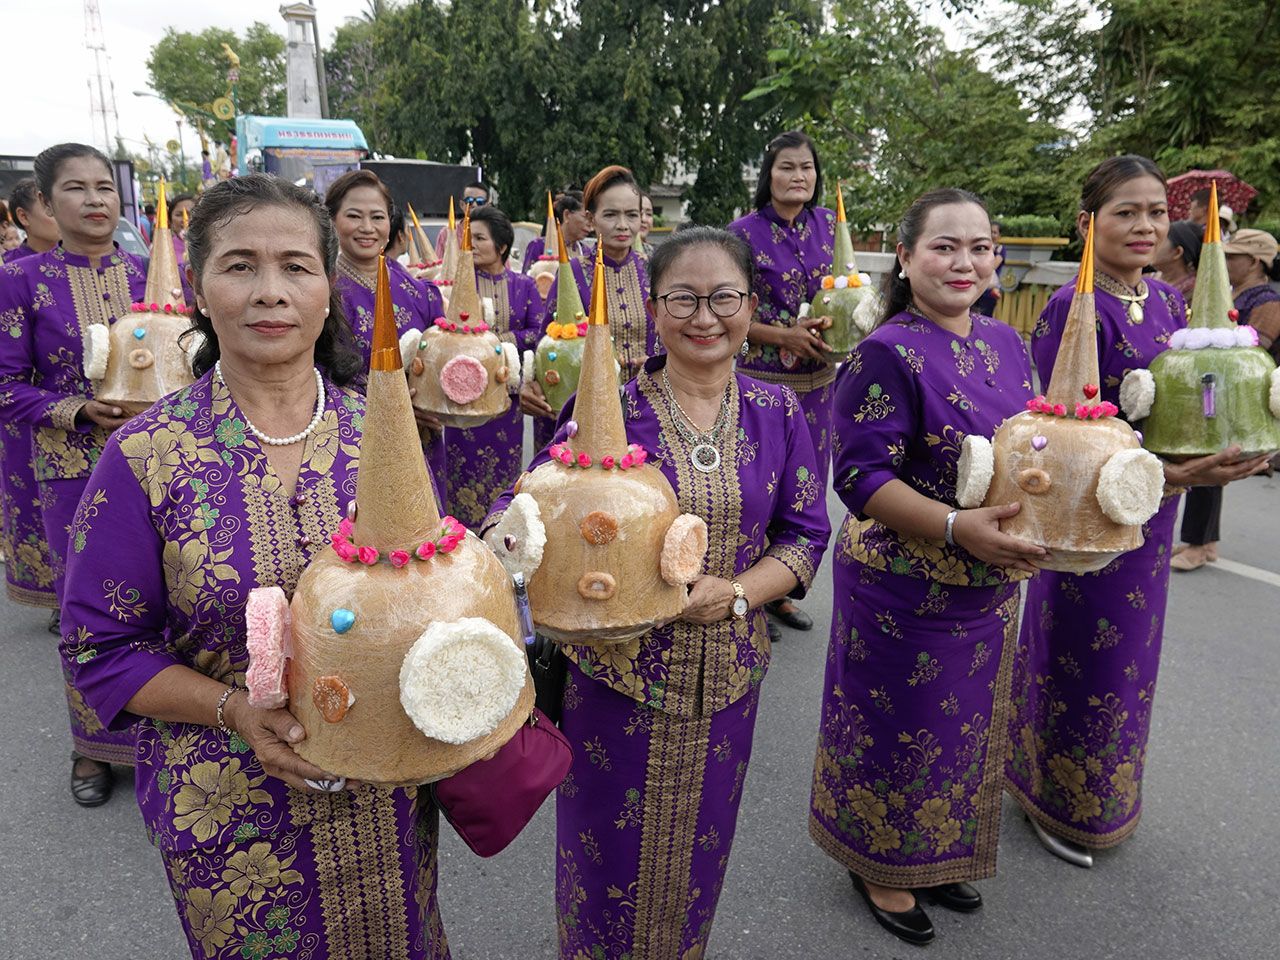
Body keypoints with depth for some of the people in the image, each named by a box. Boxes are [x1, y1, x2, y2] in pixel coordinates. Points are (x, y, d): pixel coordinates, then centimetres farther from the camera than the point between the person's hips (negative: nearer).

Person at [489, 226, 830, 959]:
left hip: (726, 673, 3)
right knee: (610, 851, 13)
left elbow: (805, 534, 1)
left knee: (699, 849, 21)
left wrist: (737, 593, -16)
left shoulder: (777, 411, -1)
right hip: (617, 670, -2)